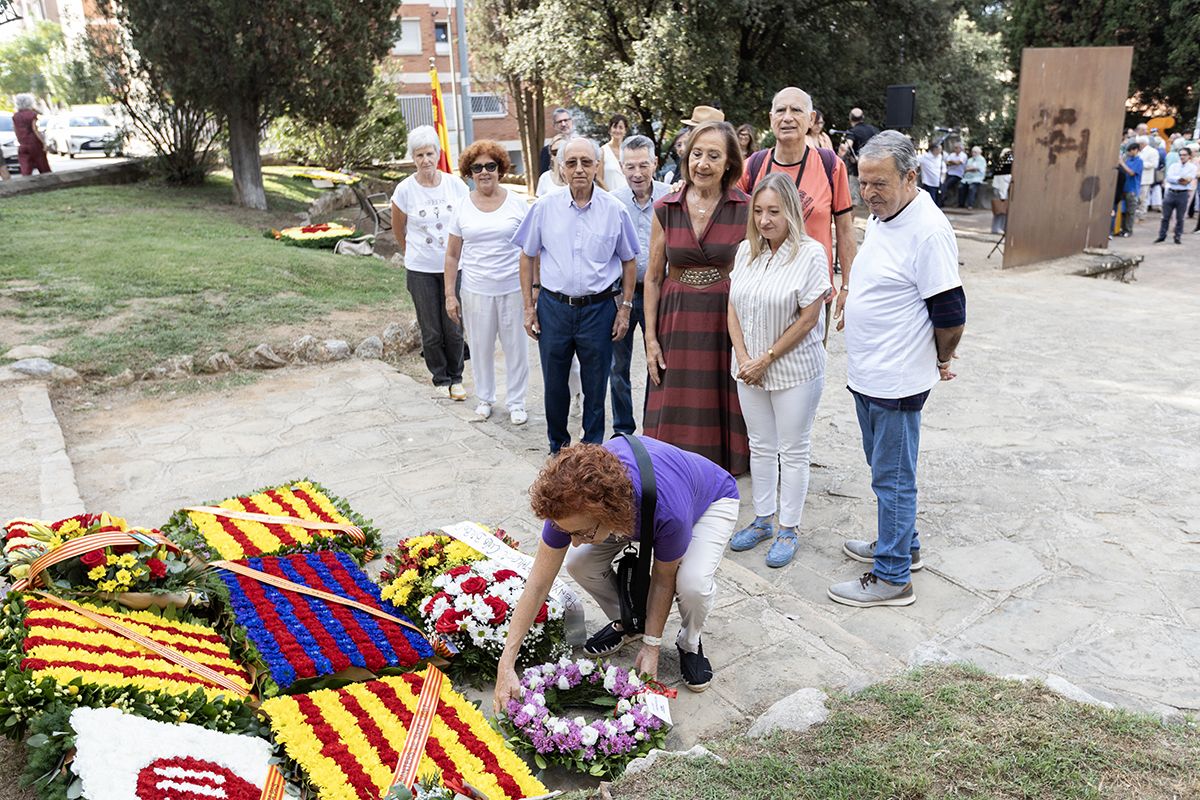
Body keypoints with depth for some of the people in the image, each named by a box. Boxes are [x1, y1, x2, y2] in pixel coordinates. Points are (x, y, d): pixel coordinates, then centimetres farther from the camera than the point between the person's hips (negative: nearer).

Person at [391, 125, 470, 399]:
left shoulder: (456, 185, -3)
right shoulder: (405, 190, -6)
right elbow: (398, 228, 10)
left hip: (453, 266, 1)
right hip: (421, 270, -1)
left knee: (454, 328, 3)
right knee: (431, 332, 6)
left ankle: (455, 378, 22)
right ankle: (440, 378, 25)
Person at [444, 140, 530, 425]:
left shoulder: (517, 203, -1)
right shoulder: (463, 207, 3)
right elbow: (452, 255, 7)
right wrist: (450, 295, 3)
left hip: (513, 288, -1)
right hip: (476, 290, 1)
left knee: (516, 347, 6)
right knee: (480, 347, 11)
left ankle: (516, 402, 23)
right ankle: (485, 397, 31)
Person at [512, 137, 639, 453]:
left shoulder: (614, 210, -2)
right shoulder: (544, 207, -2)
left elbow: (629, 261, 6)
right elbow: (527, 257, 6)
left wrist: (625, 309, 2)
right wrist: (529, 307, 3)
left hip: (598, 308, -1)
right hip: (553, 306, 1)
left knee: (595, 387, 9)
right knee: (554, 383, 11)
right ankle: (558, 446, 31)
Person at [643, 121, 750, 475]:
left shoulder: (746, 210, -4)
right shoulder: (665, 209, 0)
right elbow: (653, 277, 5)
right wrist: (650, 338, 1)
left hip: (727, 319, -1)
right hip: (676, 320, 1)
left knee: (720, 412, 8)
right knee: (676, 418, 6)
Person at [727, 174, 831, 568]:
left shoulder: (810, 253, -13)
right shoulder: (746, 250, 3)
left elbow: (808, 318, -16)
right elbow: (733, 309, 4)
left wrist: (767, 359, -14)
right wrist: (744, 358, -7)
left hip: (794, 370, -5)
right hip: (749, 368, 5)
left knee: (793, 450, 7)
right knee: (760, 446, 17)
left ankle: (788, 529, 21)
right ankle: (762, 520, 32)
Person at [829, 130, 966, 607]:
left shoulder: (928, 231, -21)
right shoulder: (880, 217, 8)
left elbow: (950, 313, -18)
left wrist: (940, 360, -4)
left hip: (896, 382, -9)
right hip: (865, 373, 9)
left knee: (892, 478, 1)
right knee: (885, 469, 22)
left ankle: (893, 577, 13)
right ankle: (902, 545, 39)